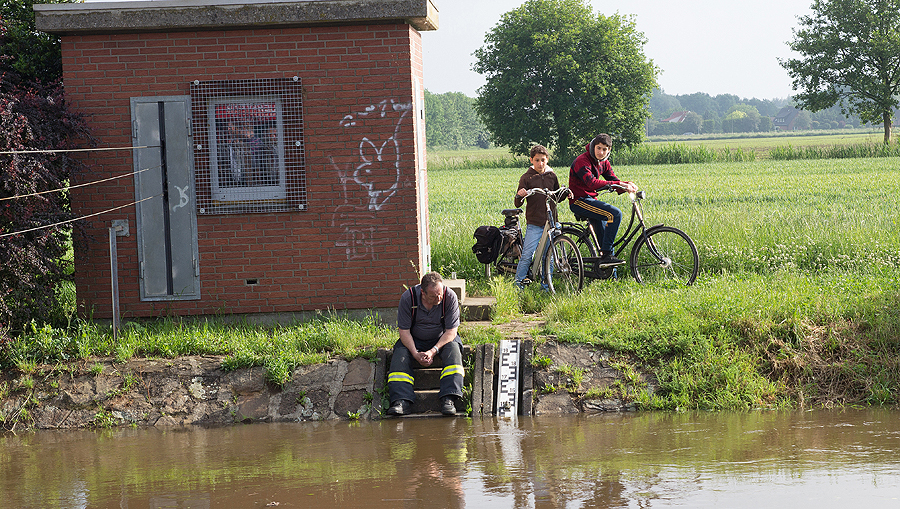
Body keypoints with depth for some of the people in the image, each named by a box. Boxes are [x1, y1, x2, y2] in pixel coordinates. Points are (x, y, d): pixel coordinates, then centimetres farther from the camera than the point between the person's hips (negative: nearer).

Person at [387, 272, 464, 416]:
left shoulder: (450, 297, -21)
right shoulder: (407, 298, -21)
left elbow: (451, 330, -18)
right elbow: (404, 331, -15)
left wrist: (434, 351, -31)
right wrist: (416, 354, -30)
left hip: (442, 339, 0)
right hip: (415, 341, 0)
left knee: (453, 350, -31)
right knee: (400, 354, -27)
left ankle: (448, 399, -39)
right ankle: (402, 401, -36)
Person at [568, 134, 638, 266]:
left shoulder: (604, 163, 10)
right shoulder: (582, 161, -18)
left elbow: (614, 181, 3)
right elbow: (592, 183, -32)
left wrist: (628, 186, -21)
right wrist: (620, 184, -36)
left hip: (590, 200, 9)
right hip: (579, 201, -9)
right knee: (615, 214, -23)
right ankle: (606, 255, -23)